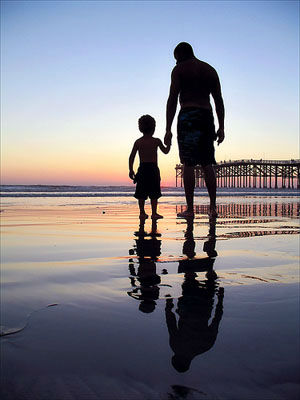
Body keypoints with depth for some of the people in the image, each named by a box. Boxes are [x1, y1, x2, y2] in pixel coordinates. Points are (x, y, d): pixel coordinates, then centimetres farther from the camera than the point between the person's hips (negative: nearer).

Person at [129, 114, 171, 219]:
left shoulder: (138, 142, 2)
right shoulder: (156, 141, -3)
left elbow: (131, 157, -1)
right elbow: (166, 151, 11)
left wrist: (131, 170, 7)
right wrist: (168, 143, 29)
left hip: (142, 169, 2)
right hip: (153, 169, -2)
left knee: (141, 193, 8)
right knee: (154, 193, 2)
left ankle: (142, 212, 9)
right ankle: (154, 213, 1)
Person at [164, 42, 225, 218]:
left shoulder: (179, 69, 4)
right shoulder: (210, 70, 19)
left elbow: (172, 99, -5)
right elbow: (219, 100, 13)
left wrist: (168, 129, -8)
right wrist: (221, 128, 13)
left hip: (188, 116, -5)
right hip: (207, 116, 5)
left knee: (188, 164, -5)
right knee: (207, 164, 8)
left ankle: (190, 208, -5)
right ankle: (213, 207, 6)